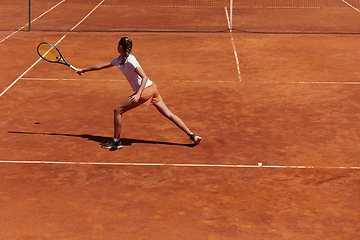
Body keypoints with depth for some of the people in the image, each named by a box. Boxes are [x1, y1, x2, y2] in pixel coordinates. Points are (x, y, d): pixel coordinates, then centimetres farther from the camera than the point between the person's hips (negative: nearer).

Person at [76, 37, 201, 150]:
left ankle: (116, 141, 10)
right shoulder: (120, 59, 11)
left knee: (118, 110, 0)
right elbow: (103, 66, 24)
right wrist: (84, 69, 29)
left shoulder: (129, 60, -17)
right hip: (152, 89, 9)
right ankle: (192, 135, 9)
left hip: (145, 90, -9)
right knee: (168, 114, 10)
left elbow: (144, 77, -21)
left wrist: (138, 94, -31)